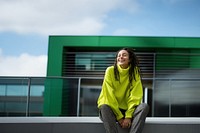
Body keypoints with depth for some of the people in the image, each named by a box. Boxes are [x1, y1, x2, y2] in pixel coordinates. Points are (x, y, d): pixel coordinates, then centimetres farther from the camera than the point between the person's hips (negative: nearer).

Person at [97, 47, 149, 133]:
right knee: (104, 107, -34)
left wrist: (128, 116, -19)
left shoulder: (134, 72, 0)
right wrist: (119, 117, -17)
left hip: (127, 109, 2)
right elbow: (109, 95, -11)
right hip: (112, 109, -2)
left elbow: (135, 96, -7)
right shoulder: (110, 70, -5)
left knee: (144, 106, -25)